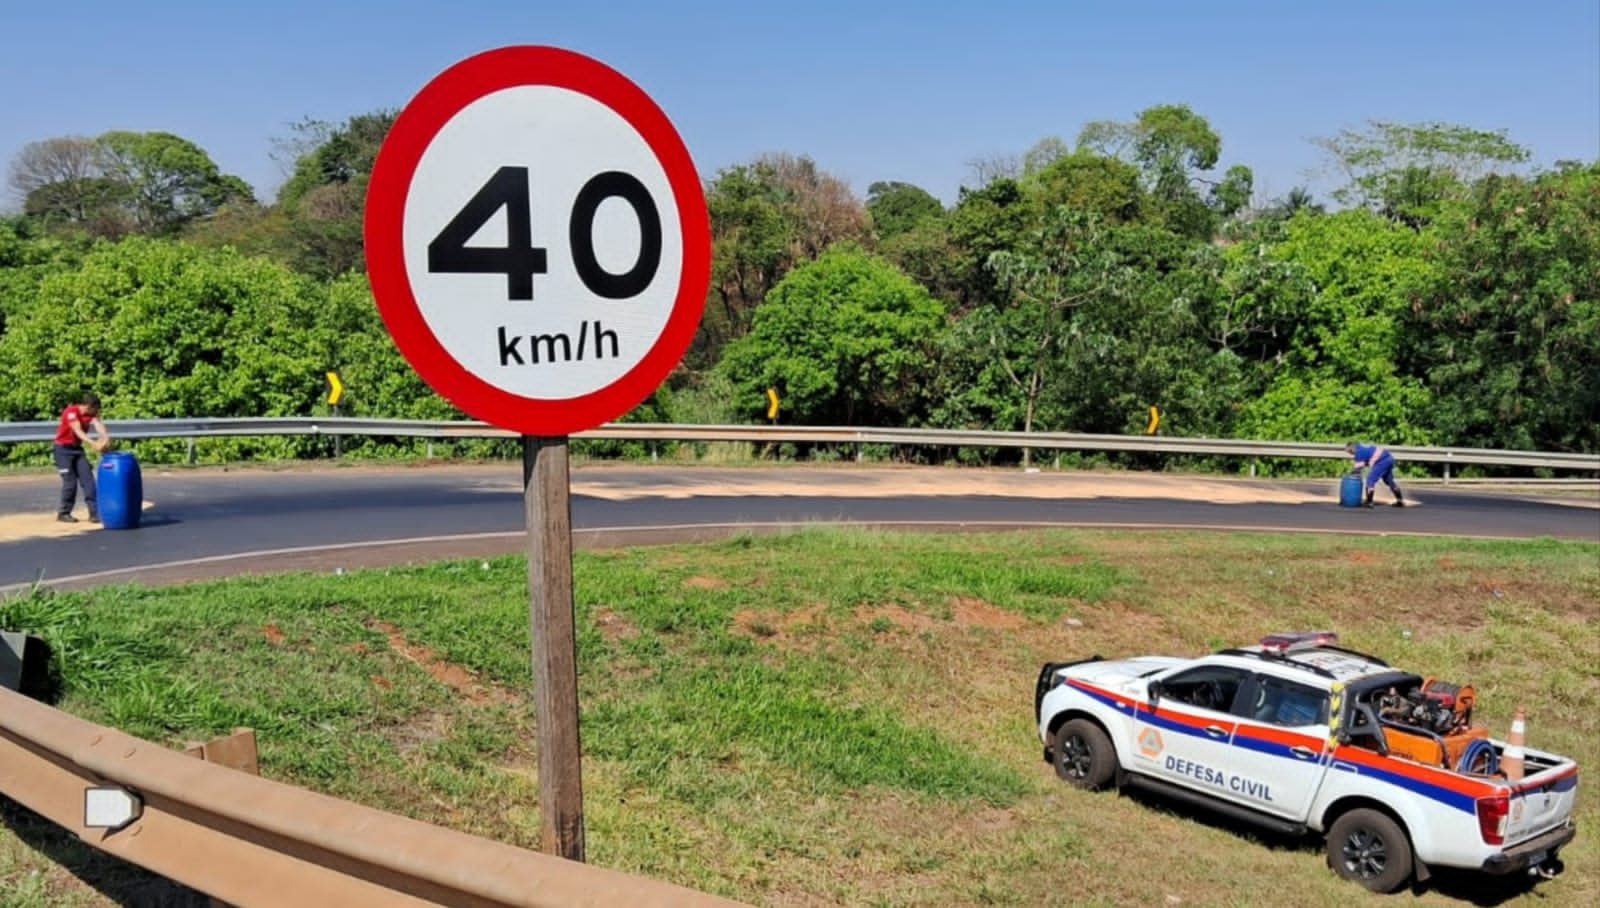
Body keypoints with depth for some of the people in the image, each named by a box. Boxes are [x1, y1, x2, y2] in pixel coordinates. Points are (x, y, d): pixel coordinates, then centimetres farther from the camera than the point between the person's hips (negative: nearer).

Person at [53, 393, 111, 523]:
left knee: (88, 480, -4)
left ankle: (94, 513, -5)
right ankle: (63, 513, 7)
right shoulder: (71, 412, -24)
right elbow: (78, 431, -37)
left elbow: (98, 424, -24)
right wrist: (93, 444, -51)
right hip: (63, 449, -6)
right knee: (70, 482, -9)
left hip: (77, 448, 6)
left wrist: (106, 437, -45)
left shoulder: (91, 414, -4)